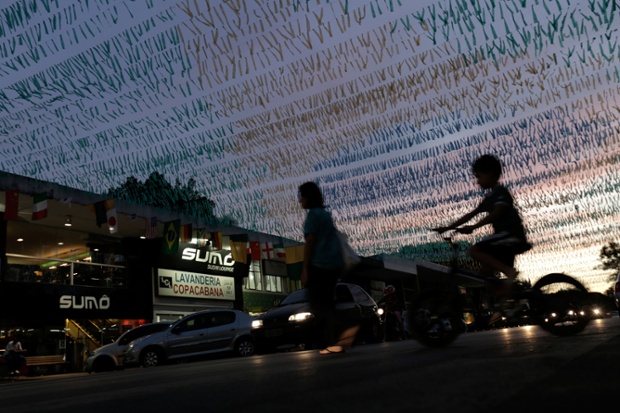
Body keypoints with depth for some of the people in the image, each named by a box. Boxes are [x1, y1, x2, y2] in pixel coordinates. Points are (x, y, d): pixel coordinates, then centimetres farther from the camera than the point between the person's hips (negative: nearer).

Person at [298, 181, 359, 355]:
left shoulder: (312, 215, -9)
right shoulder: (326, 214, 18)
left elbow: (310, 243, -14)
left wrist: (305, 269, -14)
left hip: (319, 264, -9)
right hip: (334, 263, 9)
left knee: (316, 302, -3)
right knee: (326, 301, 12)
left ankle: (345, 327, -21)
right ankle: (334, 342, 9)